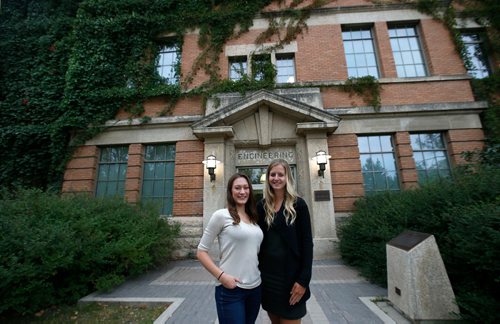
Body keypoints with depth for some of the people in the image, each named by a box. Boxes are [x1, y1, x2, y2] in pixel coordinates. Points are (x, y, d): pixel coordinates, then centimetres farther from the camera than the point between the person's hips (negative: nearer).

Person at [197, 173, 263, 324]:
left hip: (255, 287, 6)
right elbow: (201, 252, -8)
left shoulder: (254, 218, 6)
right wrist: (221, 275, -17)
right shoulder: (221, 215, -12)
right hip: (230, 289, -6)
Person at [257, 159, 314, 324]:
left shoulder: (298, 204, -8)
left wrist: (304, 279, -12)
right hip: (267, 273, 4)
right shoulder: (261, 206, 1)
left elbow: (307, 243, -9)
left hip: (291, 274, -3)